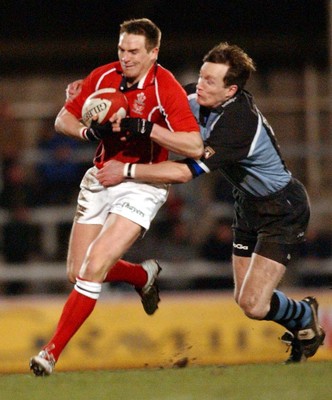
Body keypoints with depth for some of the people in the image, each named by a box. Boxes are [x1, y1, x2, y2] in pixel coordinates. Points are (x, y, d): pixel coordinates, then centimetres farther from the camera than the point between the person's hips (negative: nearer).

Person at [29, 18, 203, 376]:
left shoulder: (167, 88, -17)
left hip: (142, 186, -6)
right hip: (100, 179, 6)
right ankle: (144, 275, 38)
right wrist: (88, 131, -15)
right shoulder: (103, 77, -3)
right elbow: (63, 120, 7)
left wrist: (147, 128, -31)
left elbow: (195, 147, -23)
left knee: (94, 266, -19)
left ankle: (51, 352, -12)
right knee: (77, 272, 8)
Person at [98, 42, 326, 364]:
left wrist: (127, 171, -33)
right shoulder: (201, 99, -10)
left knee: (254, 306, -12)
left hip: (282, 210, -8)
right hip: (249, 204, 8)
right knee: (244, 299, 9)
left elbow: (184, 172, -37)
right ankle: (303, 320, 36)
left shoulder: (239, 124, -34)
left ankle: (305, 317, 20)